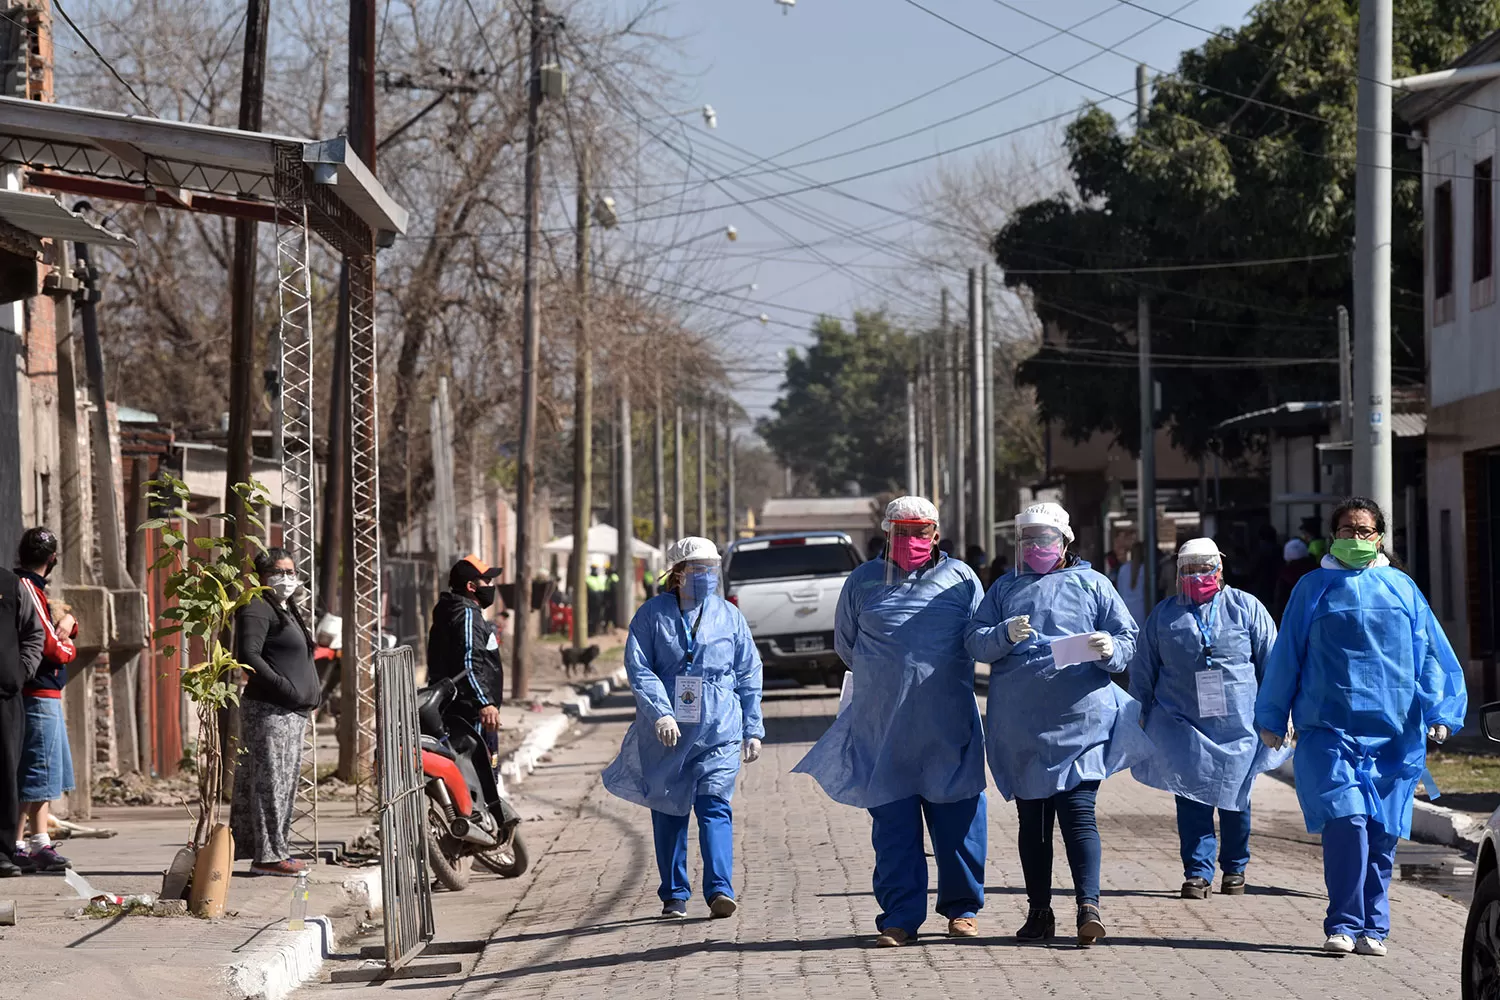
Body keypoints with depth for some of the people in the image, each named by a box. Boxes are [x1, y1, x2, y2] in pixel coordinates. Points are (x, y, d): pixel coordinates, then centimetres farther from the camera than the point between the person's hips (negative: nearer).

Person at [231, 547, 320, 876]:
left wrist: (310, 693, 15)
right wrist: (284, 688, -23)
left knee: (285, 783, 12)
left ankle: (275, 850, 17)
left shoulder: (287, 609, 22)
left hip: (293, 712, 10)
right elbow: (248, 655, -21)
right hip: (269, 710, -10)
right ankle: (268, 855, -10)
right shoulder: (257, 609, -9)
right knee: (271, 781, -10)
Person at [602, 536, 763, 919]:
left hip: (719, 733, 0)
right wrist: (660, 713, -19)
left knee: (714, 806, -13)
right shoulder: (652, 614, 1)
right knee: (668, 813, 7)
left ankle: (720, 890, -21)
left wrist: (753, 730, 8)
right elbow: (637, 667, -6)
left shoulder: (729, 616, 7)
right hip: (664, 734, 0)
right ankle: (674, 895, 17)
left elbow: (749, 675, 11)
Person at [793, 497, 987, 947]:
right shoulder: (864, 581, 9)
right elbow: (845, 644, 18)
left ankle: (962, 908, 16)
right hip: (883, 725, 0)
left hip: (949, 726, 0)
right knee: (893, 823, 0)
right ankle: (900, 917, 5)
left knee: (958, 817, 2)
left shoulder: (960, 578, 7)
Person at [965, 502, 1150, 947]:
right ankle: (1039, 912, 13)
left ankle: (1088, 904, -18)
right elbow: (974, 642, 7)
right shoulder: (1005, 588, 15)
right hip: (1019, 724, 3)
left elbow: (1127, 638, 8)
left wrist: (1109, 650, -15)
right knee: (1032, 818, 8)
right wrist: (1005, 635, -14)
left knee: (1078, 812, -12)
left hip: (1080, 721, -3)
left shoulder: (1091, 584, 10)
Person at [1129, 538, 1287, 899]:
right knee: (1191, 800, -6)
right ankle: (1197, 872, -2)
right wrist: (1140, 717, 13)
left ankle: (1235, 869, 23)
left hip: (1238, 726, 0)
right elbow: (1142, 672, 15)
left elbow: (1272, 663, 7)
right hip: (1183, 727, 1)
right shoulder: (1163, 615, 9)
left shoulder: (1246, 608, 5)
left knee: (1235, 800, 8)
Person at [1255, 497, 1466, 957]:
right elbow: (1286, 656, 12)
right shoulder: (1313, 588, 9)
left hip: (1392, 730, 2)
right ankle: (1344, 924, -8)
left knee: (1380, 832, 2)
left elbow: (1431, 654, 9)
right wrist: (1272, 719, 12)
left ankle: (1372, 928, 13)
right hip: (1328, 728, -2)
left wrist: (1439, 712, -2)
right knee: (1345, 819, -17)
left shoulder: (1401, 588, 12)